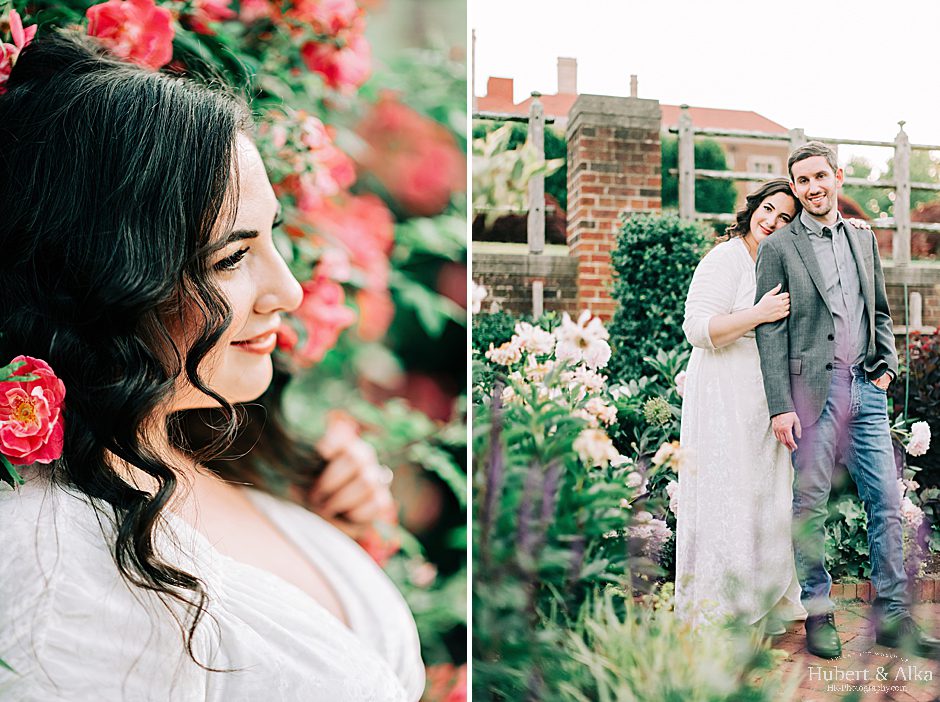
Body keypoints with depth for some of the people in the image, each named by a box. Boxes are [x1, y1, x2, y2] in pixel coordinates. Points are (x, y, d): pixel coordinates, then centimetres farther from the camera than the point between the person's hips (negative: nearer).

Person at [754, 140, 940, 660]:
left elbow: (880, 312, 23)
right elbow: (771, 331, -5)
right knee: (810, 505, 1)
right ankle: (819, 614, 15)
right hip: (813, 388, -4)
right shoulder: (778, 248, 0)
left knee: (887, 503, 5)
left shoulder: (865, 239, 16)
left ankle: (893, 617, 15)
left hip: (866, 388, 5)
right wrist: (780, 406, -11)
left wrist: (887, 364, 7)